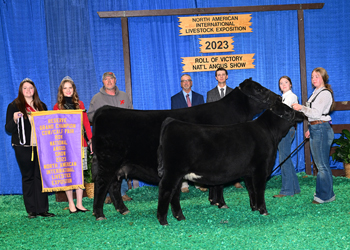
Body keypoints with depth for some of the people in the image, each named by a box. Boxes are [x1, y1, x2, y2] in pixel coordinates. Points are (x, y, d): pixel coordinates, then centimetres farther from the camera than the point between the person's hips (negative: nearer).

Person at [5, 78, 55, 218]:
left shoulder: (41, 106, 15)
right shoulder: (14, 106, 3)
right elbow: (8, 129, -2)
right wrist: (14, 119, -20)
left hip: (40, 146, 3)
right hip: (23, 147, -3)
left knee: (41, 176, 1)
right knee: (28, 177, 1)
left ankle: (42, 209, 6)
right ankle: (31, 210, 6)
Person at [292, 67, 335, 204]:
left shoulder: (325, 93, -11)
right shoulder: (316, 93, 18)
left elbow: (316, 113, -19)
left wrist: (301, 108, -12)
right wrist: (310, 130, 21)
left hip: (322, 129, -10)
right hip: (315, 129, 10)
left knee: (323, 164, -6)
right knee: (319, 164, 13)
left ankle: (326, 195, 1)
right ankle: (321, 192, 20)